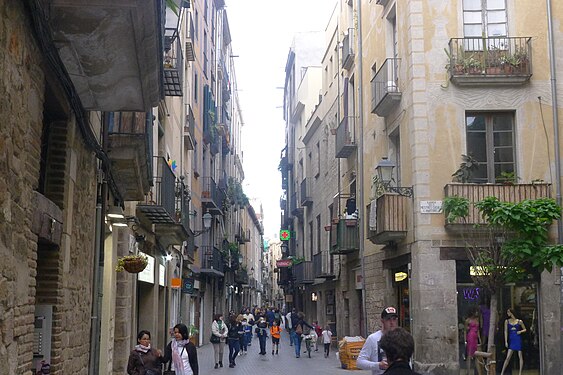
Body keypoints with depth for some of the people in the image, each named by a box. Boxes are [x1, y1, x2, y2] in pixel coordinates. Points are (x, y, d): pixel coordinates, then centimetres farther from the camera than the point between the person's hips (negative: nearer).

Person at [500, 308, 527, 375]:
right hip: (511, 340, 0)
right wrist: (506, 341, -1)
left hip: (518, 339, 0)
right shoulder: (507, 321, 6)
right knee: (508, 357, -5)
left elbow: (525, 329, 13)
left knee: (520, 356, 0)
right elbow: (506, 331, 4)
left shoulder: (519, 321, 3)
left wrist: (520, 331, -9)